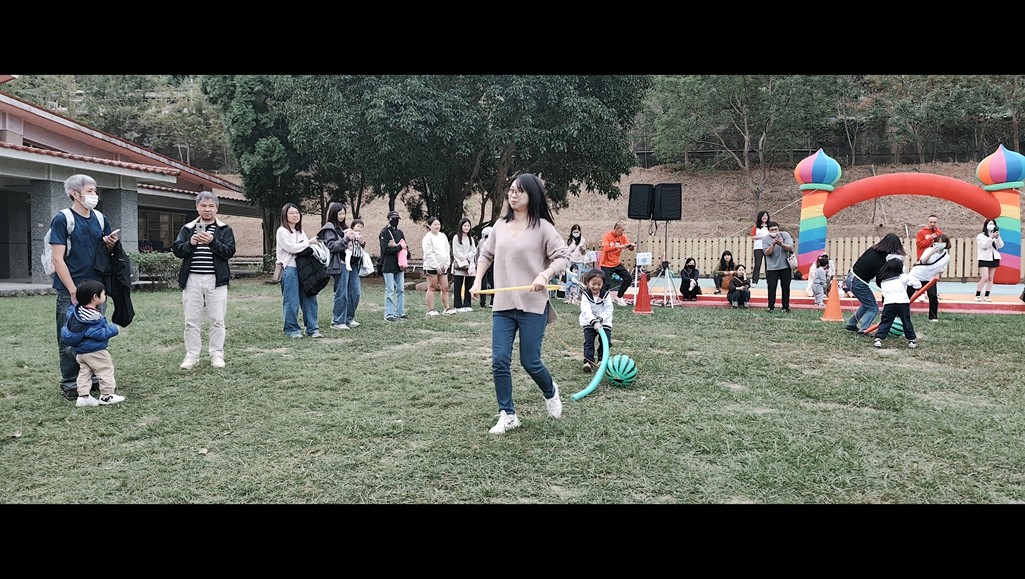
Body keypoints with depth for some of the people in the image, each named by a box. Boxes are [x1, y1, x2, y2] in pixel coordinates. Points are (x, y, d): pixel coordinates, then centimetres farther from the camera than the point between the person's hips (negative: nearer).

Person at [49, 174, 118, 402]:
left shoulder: (99, 218, 10)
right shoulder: (62, 219, -8)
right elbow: (58, 259, -12)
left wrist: (110, 243, -4)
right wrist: (74, 291, -16)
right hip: (71, 291, -6)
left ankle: (93, 378, 24)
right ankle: (70, 385, 10)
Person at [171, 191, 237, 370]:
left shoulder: (225, 229, 6)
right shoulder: (187, 229, 12)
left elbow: (229, 251, -5)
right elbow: (177, 251, 5)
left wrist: (212, 242, -18)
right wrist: (190, 243, -13)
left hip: (216, 280, -2)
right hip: (192, 280, 2)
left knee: (217, 320, 1)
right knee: (191, 320, 4)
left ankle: (216, 354, 10)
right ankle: (191, 355, 11)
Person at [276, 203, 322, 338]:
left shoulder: (300, 231, 20)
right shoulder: (282, 231, -3)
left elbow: (306, 248, 19)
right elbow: (291, 248, -13)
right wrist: (309, 242, -8)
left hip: (303, 267, 7)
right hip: (289, 268, -7)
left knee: (309, 298, 3)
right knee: (291, 301, -3)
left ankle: (312, 328, 8)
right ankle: (292, 329, 7)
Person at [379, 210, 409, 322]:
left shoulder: (400, 232, 15)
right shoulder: (384, 233, -4)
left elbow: (405, 247, 14)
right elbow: (386, 249, -14)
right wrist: (399, 247, -10)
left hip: (399, 266, 6)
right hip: (388, 266, -6)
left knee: (401, 290, 7)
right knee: (390, 291, -6)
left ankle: (400, 313, 14)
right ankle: (389, 314, -3)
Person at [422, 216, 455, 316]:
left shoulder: (443, 236, 12)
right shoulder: (428, 237, -8)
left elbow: (447, 251, 14)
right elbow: (428, 254, -13)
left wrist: (447, 265, 3)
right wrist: (436, 267, -16)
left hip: (443, 267, 6)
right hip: (431, 266, -6)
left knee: (445, 288, 5)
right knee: (432, 288, -2)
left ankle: (446, 308, 10)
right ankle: (430, 310, 3)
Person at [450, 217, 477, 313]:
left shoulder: (471, 239, 18)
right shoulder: (456, 237, 2)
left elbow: (473, 251, 9)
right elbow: (456, 252, -5)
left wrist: (466, 256, -10)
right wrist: (464, 262, -9)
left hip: (470, 265, 5)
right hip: (459, 265, -5)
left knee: (469, 286, 3)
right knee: (458, 286, -4)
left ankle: (467, 305, 9)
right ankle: (458, 306, -1)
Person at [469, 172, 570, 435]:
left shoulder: (542, 226, -6)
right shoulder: (501, 225, 10)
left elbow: (563, 256, -7)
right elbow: (486, 253, 23)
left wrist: (545, 275, -24)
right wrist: (478, 280, 11)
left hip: (532, 306, -4)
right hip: (502, 306, 5)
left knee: (530, 362, 3)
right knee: (499, 362, -1)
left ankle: (551, 392, 35)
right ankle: (508, 415, 13)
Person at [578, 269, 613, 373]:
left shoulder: (606, 294, -7)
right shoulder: (585, 295, -14)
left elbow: (609, 310, -9)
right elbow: (586, 311, -26)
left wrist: (600, 318, -25)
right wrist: (594, 322, -39)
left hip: (604, 322, 2)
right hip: (589, 323, -2)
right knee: (588, 341, -10)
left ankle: (601, 359, 12)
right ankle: (588, 361, -6)